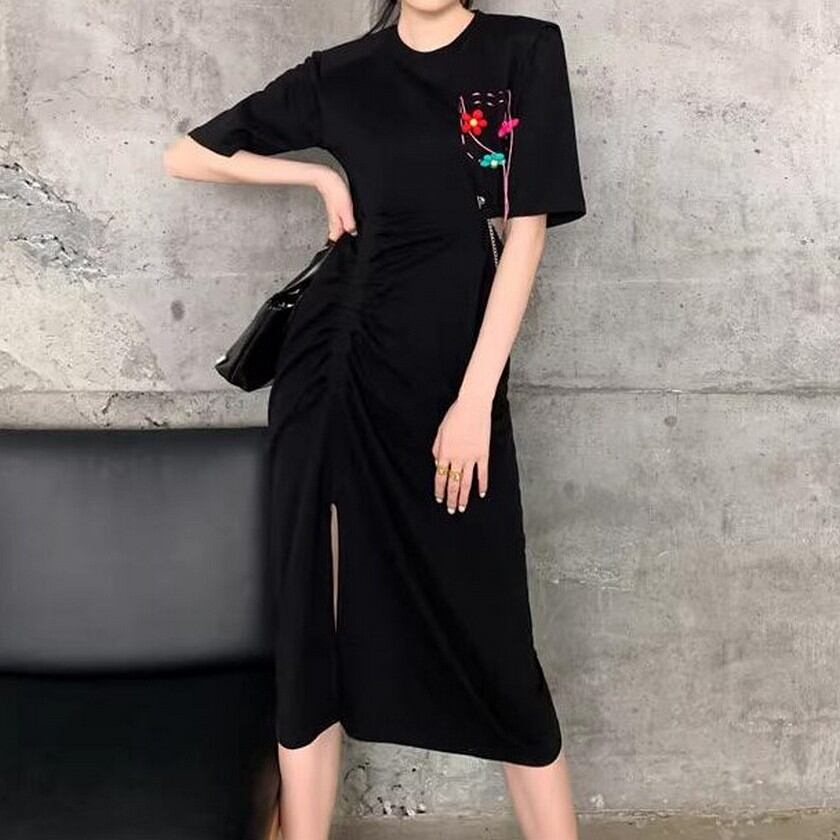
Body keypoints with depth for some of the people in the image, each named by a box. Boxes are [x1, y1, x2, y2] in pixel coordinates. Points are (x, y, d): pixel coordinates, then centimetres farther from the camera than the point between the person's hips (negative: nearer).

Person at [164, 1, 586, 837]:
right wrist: (319, 173, 4)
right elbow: (184, 156, 16)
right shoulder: (339, 74, 8)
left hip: (454, 375, -2)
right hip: (334, 369, 2)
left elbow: (525, 234, -5)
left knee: (490, 633, 2)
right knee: (313, 618, 4)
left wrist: (476, 397, -11)